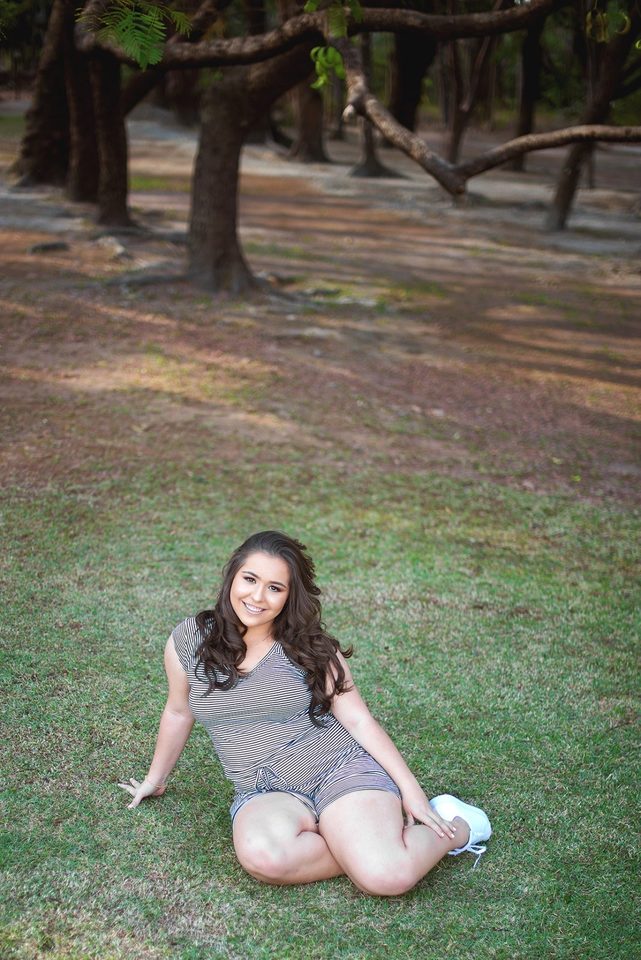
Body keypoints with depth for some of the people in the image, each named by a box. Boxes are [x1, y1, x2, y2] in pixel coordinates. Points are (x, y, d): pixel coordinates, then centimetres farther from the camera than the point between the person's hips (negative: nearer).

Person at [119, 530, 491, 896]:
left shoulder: (312, 648, -1)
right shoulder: (189, 641, 2)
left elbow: (358, 720, 0)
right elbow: (178, 712, 19)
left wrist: (410, 788, -8)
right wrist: (155, 780, 30)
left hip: (340, 771, -1)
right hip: (265, 794, 2)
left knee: (388, 877, -28)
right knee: (262, 854, -37)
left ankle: (455, 829, 4)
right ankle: (358, 850, -9)